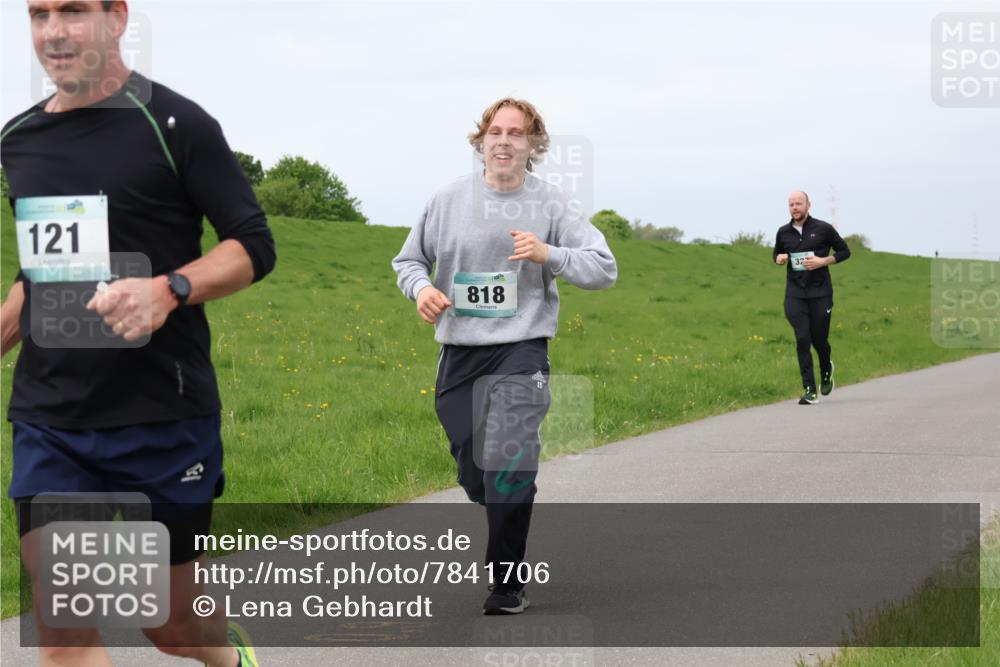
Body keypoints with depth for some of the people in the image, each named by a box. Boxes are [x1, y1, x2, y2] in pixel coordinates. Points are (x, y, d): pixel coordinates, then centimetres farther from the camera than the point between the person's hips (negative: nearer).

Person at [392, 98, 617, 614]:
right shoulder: (449, 199, 3)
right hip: (458, 353, 3)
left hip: (520, 352, -3)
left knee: (506, 468, -18)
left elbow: (604, 269, -3)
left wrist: (548, 254, -17)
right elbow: (408, 259, 14)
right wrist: (420, 287, -8)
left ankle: (507, 583, -5)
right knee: (473, 475, 10)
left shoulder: (551, 205, -1)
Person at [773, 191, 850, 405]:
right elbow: (777, 253, 24)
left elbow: (844, 251, 5)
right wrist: (779, 258, -1)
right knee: (802, 339, -10)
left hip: (820, 292, -2)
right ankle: (810, 392, -10)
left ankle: (826, 370, 39)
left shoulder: (823, 229, -2)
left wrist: (823, 261, -11)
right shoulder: (783, 232, 7)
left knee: (819, 339, 3)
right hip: (795, 294, 2)